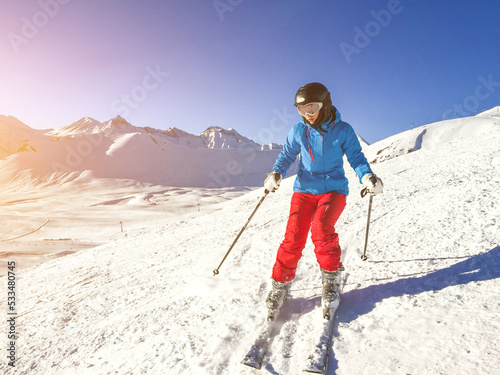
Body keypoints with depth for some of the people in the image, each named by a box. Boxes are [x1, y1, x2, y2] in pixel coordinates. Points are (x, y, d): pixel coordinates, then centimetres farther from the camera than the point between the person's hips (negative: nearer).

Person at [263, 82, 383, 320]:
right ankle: (280, 285, 4)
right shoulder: (298, 131, 3)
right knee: (294, 236, -12)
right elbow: (287, 155, 10)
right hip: (304, 189, 2)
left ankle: (331, 277, -3)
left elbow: (356, 157, 0)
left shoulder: (343, 130, -2)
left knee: (321, 228, -27)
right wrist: (276, 173, -9)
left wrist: (367, 176, -19)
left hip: (333, 189, -1)